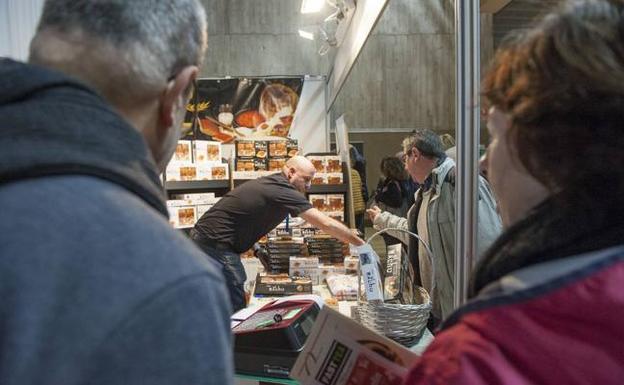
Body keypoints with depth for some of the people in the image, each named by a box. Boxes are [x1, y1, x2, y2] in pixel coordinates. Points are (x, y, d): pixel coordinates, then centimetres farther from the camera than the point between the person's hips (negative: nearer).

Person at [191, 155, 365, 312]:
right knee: (236, 310, -5)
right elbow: (326, 224, -19)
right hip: (216, 245, -10)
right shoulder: (283, 190, -17)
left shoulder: (270, 183, 11)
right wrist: (361, 244, -12)